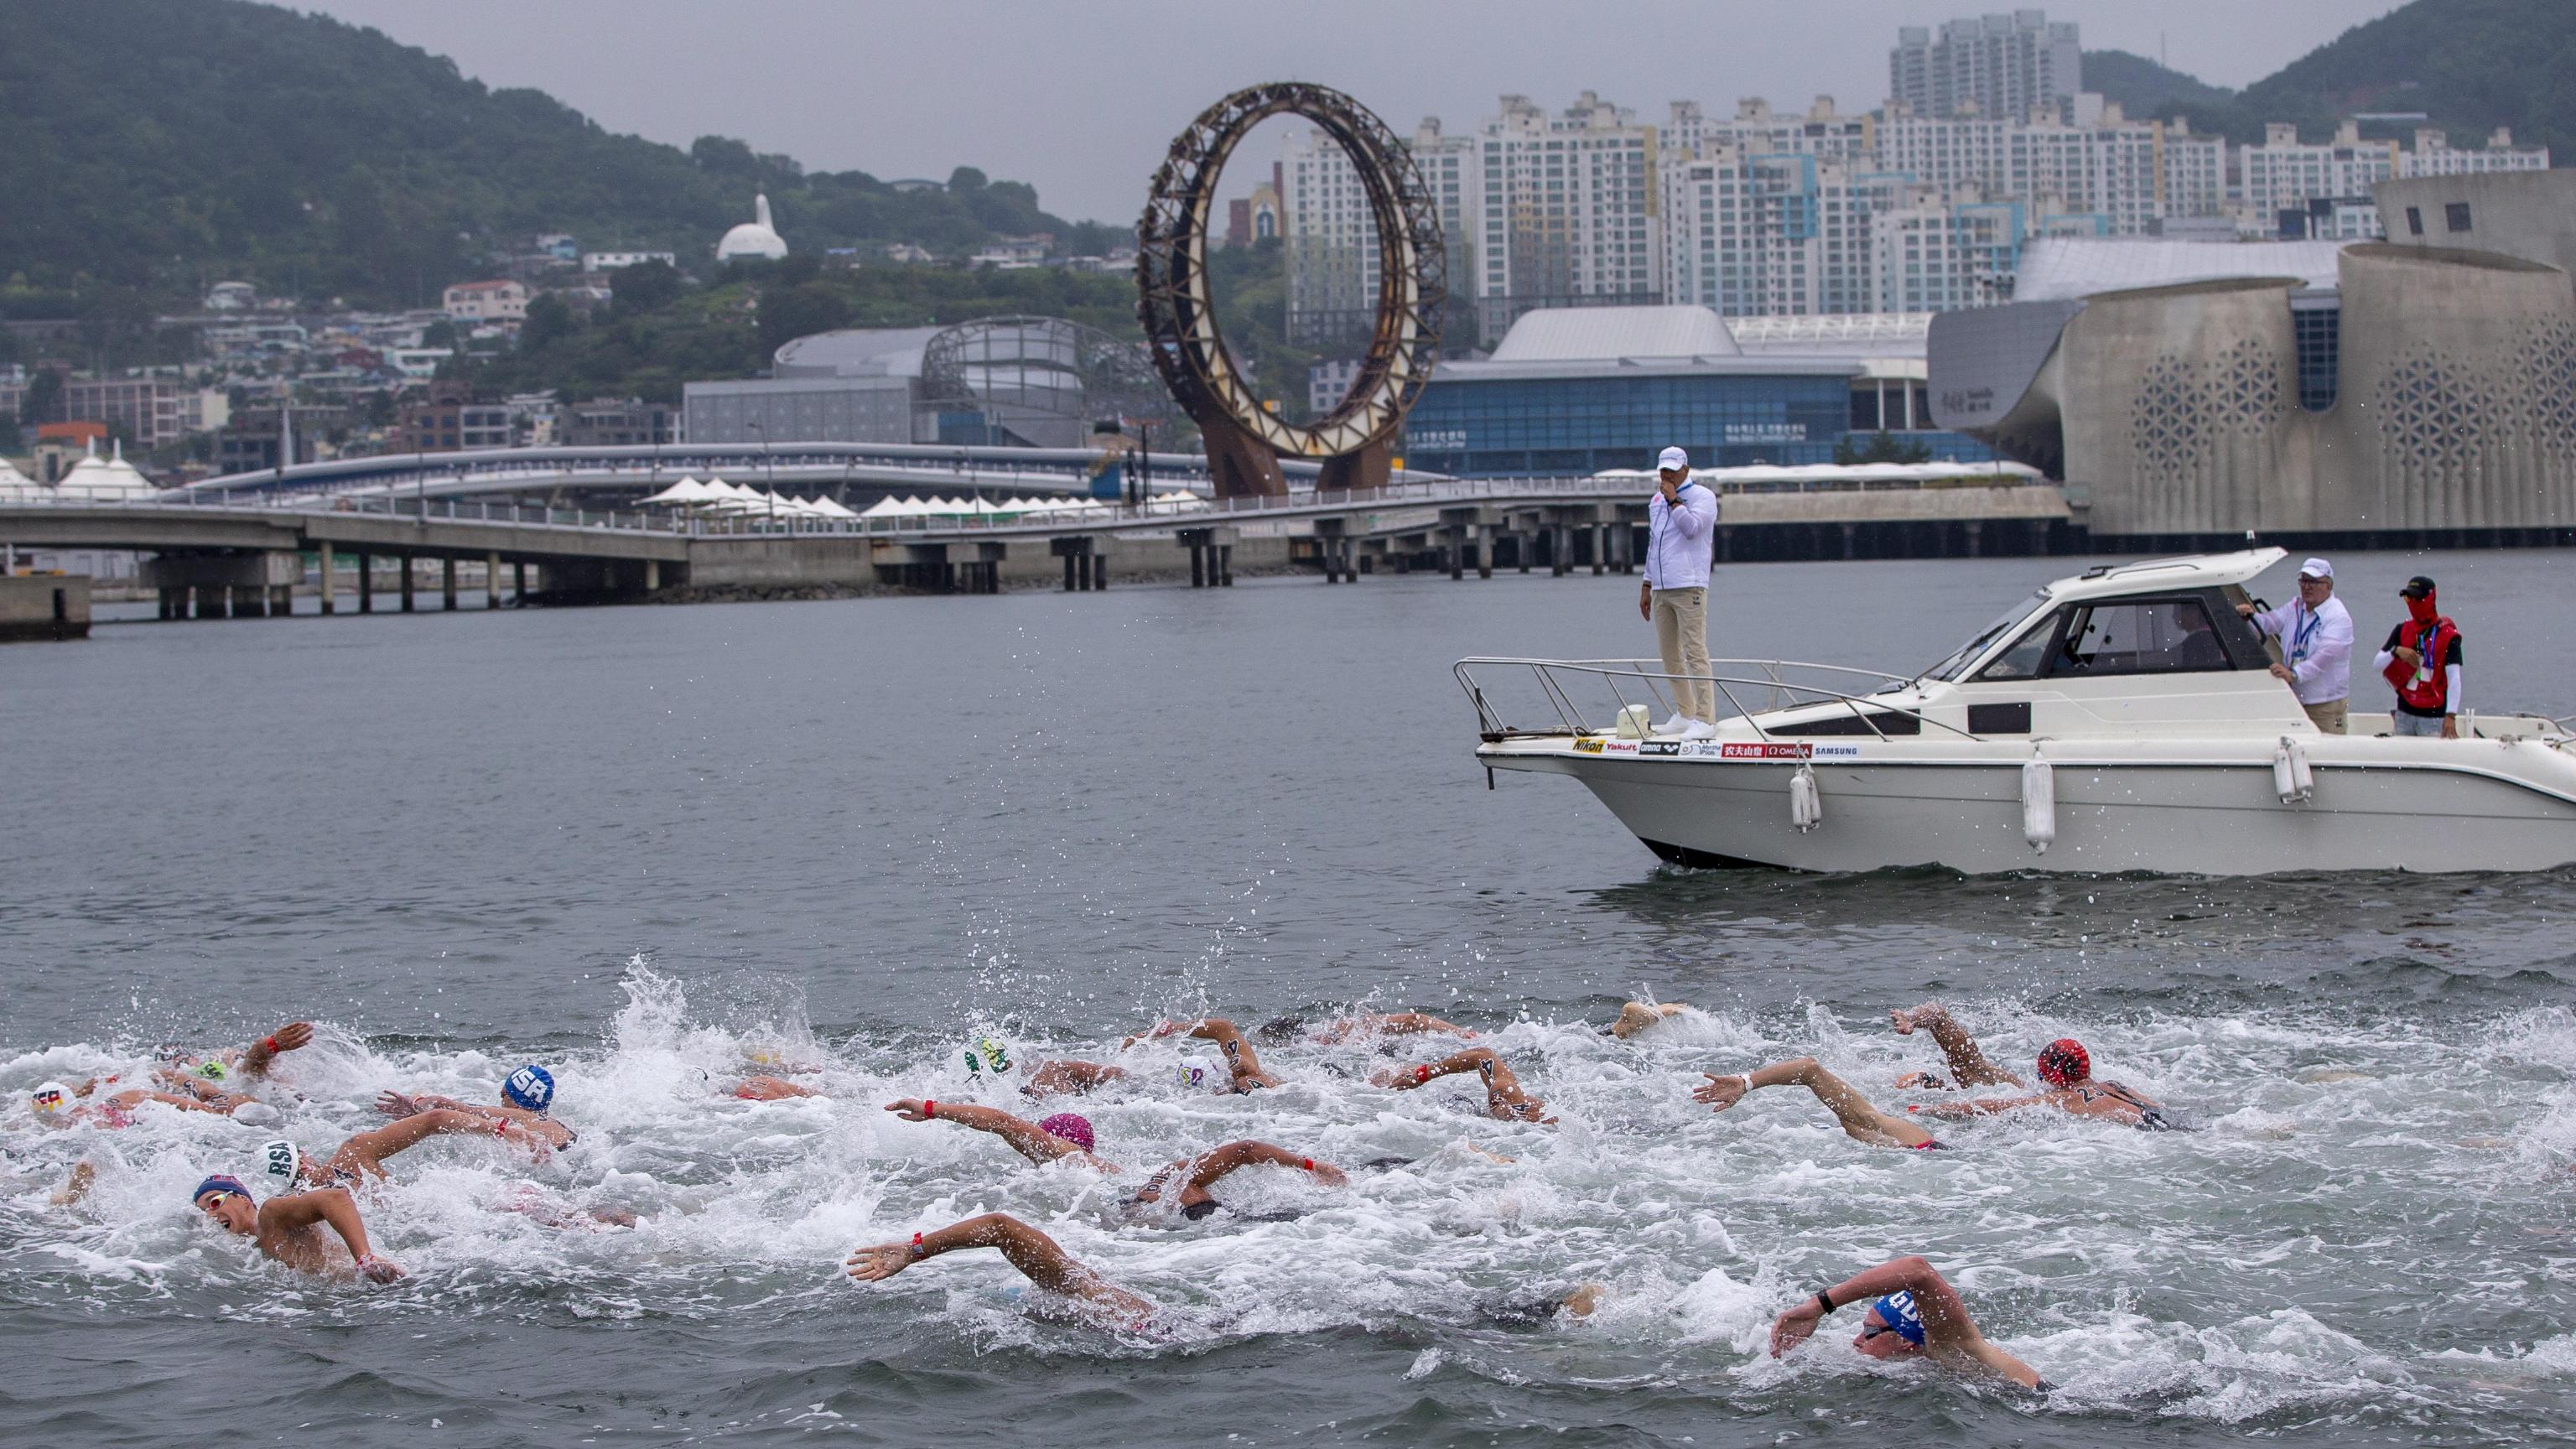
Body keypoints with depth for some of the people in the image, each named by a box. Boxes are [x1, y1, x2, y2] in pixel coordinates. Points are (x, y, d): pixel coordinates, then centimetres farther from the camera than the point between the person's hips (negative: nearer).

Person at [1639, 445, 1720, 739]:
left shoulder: (1701, 496, 0)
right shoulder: (1656, 501, 20)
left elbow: (1692, 528, -18)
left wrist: (1673, 500, -11)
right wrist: (1646, 586, 22)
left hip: (1688, 587, -8)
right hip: (1661, 590, 8)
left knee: (1695, 653, -11)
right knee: (1669, 656, 9)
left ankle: (1705, 720, -13)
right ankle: (1685, 714, 16)